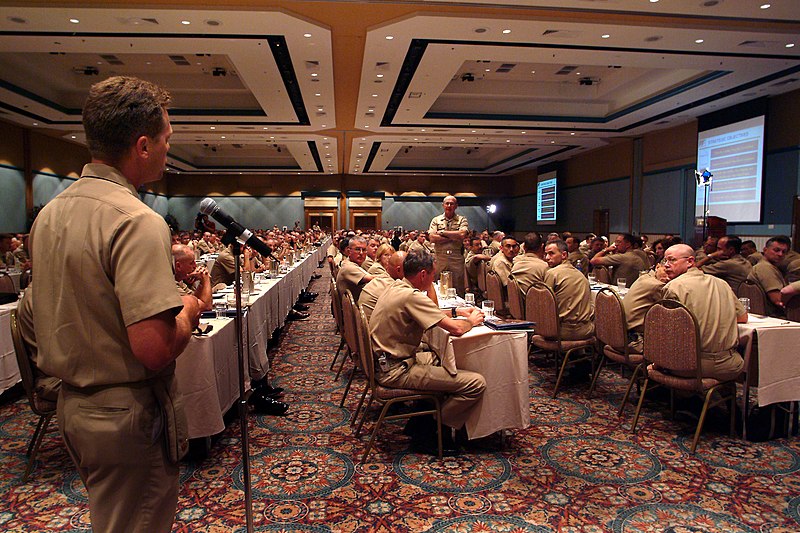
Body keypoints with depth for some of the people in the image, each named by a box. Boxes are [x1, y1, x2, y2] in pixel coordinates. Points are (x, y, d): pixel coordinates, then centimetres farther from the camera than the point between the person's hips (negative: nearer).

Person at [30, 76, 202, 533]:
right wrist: (190, 311, -11)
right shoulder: (137, 221, -24)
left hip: (72, 405, 9)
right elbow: (155, 348, -31)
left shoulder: (49, 214, 4)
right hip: (127, 417, -8)